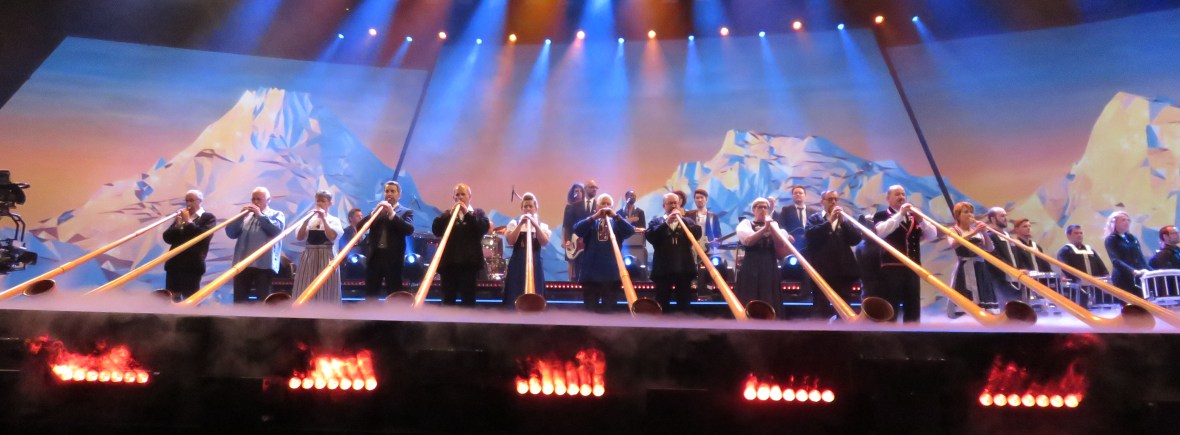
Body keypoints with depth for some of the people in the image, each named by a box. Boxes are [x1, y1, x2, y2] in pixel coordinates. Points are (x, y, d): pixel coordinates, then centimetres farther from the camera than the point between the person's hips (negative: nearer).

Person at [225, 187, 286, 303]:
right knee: (239, 300, 5)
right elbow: (231, 233, 8)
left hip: (264, 264, -4)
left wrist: (260, 215, -9)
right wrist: (241, 216, -3)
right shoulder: (246, 215, 18)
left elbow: (277, 229, -12)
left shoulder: (277, 214, 8)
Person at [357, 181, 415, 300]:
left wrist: (392, 214, -16)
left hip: (393, 258, -3)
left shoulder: (406, 212, 6)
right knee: (370, 295, 7)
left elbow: (409, 230, -12)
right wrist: (374, 212, -7)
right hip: (374, 256, 3)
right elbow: (359, 226, 5)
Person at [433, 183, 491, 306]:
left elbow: (485, 227, -7)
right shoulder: (448, 214, 16)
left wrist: (468, 213, -8)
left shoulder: (478, 213, 12)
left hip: (469, 261, -2)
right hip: (449, 261, 2)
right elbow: (435, 230, 2)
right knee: (448, 299, 3)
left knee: (468, 299, -2)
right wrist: (450, 214, -7)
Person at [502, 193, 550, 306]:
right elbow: (510, 241, -9)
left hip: (535, 264, 1)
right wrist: (520, 224, -14)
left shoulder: (542, 225, 11)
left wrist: (535, 225, -17)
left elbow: (544, 242, -8)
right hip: (517, 264, -1)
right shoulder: (514, 223, 8)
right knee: (514, 297, -4)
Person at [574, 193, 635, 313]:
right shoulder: (590, 221, 11)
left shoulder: (617, 222, 12)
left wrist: (615, 216, -17)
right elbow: (577, 230, -9)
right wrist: (594, 216, -17)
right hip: (590, 273, 0)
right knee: (590, 308, 4)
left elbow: (631, 231, -8)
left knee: (609, 309, 3)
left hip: (612, 273, 0)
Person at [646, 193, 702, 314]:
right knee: (662, 304, 3)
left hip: (684, 268, 2)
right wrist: (666, 223, -14)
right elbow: (649, 236, -8)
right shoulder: (656, 221, 10)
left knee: (684, 304, 6)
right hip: (663, 268, -1)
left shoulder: (687, 220, 15)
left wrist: (682, 219, -9)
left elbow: (697, 233, -3)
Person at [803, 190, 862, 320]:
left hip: (843, 271, 3)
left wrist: (842, 221, -11)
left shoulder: (845, 219, 14)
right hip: (822, 271, -3)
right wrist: (829, 221, -17)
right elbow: (809, 235, -13)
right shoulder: (814, 218, 6)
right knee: (820, 309, 0)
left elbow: (856, 239, 0)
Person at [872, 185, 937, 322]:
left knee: (913, 312, 8)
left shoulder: (913, 217, 19)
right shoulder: (881, 215, 5)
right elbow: (880, 232, -17)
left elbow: (933, 235, 8)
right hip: (891, 269, -5)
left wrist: (920, 220, -9)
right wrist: (900, 214, -18)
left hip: (912, 269, 5)